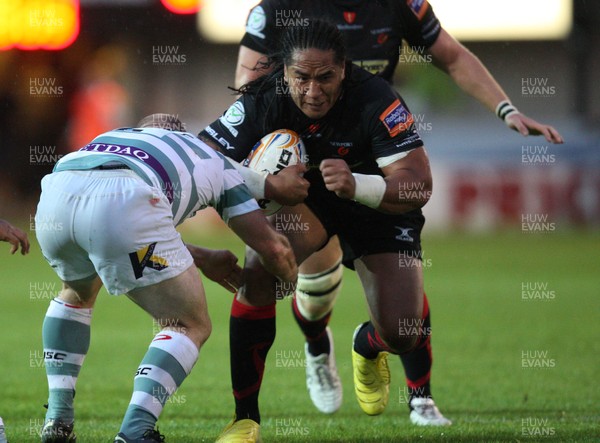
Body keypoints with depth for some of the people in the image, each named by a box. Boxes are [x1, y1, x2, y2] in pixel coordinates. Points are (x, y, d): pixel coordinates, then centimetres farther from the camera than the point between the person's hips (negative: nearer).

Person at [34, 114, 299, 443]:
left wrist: (202, 258, 58)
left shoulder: (113, 136, 44)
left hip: (55, 192, 5)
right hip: (123, 203, -5)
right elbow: (272, 248, 32)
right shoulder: (214, 161, 34)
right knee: (191, 326, 15)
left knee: (77, 293, 38)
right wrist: (293, 279, 54)